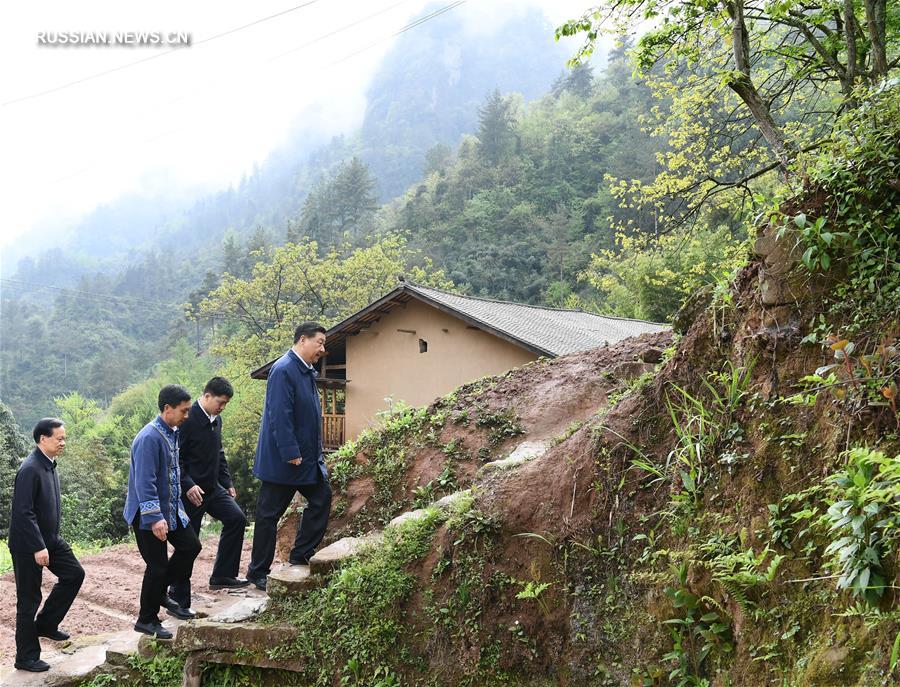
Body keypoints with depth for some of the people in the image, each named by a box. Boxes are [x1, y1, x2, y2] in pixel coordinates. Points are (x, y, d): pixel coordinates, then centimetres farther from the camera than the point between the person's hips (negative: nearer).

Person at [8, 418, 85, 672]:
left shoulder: (49, 465, 7)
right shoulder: (30, 469, -22)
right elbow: (24, 512, -25)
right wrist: (38, 547, -24)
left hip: (50, 539, 9)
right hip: (28, 545, -9)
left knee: (74, 574, 9)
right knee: (29, 599, 1)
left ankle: (46, 624, 22)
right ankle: (26, 657, 13)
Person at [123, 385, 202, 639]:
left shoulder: (172, 433, 7)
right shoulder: (149, 438, -23)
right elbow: (144, 482, -27)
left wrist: (177, 507, 22)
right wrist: (155, 518, -30)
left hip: (171, 509, 9)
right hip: (148, 514, -9)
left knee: (191, 545, 10)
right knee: (157, 566, -2)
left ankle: (160, 594, 26)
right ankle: (146, 620, 15)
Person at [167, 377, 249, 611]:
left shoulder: (216, 420, 9)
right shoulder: (188, 420, -17)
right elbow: (175, 458, -19)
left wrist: (227, 483, 15)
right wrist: (188, 485, -26)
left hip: (213, 487, 8)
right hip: (191, 491, -8)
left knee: (236, 518, -8)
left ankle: (222, 575, 3)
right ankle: (178, 600, 12)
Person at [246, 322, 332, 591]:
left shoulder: (307, 372, 11)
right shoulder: (283, 371, -19)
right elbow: (279, 416, -24)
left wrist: (317, 455, 17)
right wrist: (291, 454, -25)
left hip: (307, 457, 9)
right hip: (282, 459, -9)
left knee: (321, 496, 9)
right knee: (269, 514, 2)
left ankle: (301, 554, 20)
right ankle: (258, 572, 13)